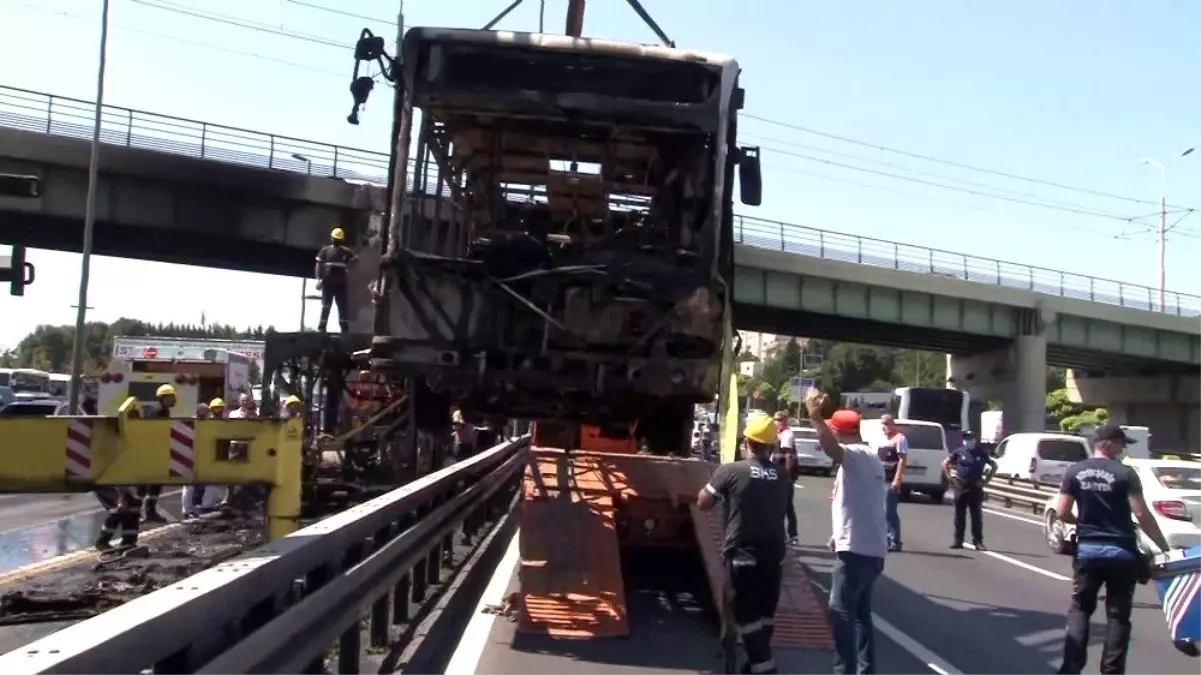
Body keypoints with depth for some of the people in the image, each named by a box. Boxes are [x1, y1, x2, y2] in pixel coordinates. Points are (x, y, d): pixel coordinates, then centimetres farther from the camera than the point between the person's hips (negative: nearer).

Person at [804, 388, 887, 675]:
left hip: (857, 549, -10)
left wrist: (814, 415, -44)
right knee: (860, 612, 16)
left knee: (841, 611, -8)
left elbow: (831, 447, -38)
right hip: (871, 548, 10)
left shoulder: (857, 455, -13)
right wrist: (841, 533, 26)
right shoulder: (869, 457, 18)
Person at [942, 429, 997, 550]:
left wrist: (985, 481, 3)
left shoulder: (981, 453, 3)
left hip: (976, 488, 0)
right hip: (961, 488, 0)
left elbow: (994, 466, 12)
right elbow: (945, 464, 7)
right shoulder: (959, 452, 1)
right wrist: (951, 479, -2)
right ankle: (957, 541, 11)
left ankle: (978, 542, 5)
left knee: (977, 516, 0)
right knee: (959, 516, 4)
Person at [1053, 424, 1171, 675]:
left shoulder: (1074, 472, 1)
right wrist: (1164, 548, -5)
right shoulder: (1125, 474, -8)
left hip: (1087, 549, 3)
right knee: (1118, 615, 8)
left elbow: (1062, 513, 0)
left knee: (1080, 610, 12)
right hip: (1121, 552, -2)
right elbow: (1142, 515, -12)